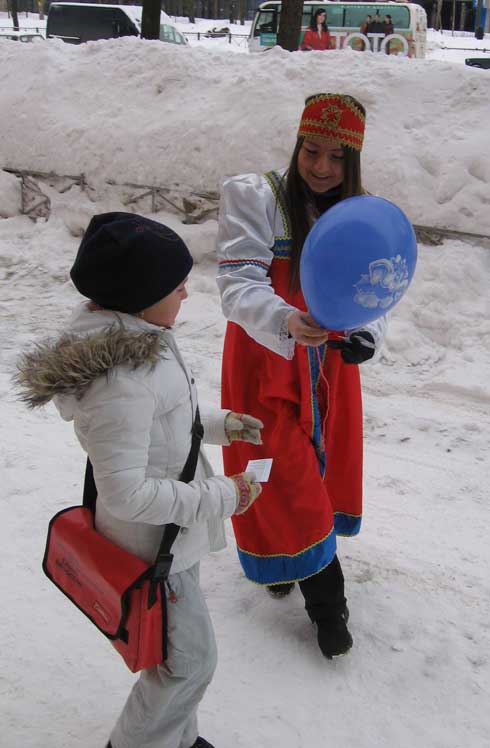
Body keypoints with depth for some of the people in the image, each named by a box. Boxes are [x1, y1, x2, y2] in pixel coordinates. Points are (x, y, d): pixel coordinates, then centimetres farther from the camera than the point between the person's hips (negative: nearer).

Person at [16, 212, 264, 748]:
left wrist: (219, 424, 4)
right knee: (188, 660, 11)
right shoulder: (120, 381, -34)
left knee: (182, 649, 26)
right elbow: (126, 494, -31)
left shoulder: (125, 336, -3)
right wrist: (218, 498, -23)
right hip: (155, 545, -9)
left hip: (170, 526, 9)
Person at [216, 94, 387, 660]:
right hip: (266, 359, -5)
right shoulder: (255, 197, -14)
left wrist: (366, 332, -29)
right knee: (286, 471, 0)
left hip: (328, 364, 5)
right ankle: (325, 598, 18)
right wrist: (287, 321, -43)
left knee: (324, 462, 16)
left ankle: (286, 553, 45)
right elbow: (239, 285, -23)